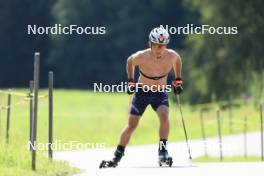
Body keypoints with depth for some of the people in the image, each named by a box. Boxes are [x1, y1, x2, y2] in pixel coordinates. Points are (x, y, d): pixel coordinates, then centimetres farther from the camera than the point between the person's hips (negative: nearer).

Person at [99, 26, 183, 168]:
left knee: (164, 117, -27)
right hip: (141, 92, -1)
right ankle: (117, 156, 12)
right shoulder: (141, 57, -25)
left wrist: (177, 80, 3)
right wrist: (130, 81, 0)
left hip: (160, 93, 1)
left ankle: (162, 150, -19)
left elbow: (178, 60, 5)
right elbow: (130, 61, -1)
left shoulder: (171, 56, -21)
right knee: (131, 125, -1)